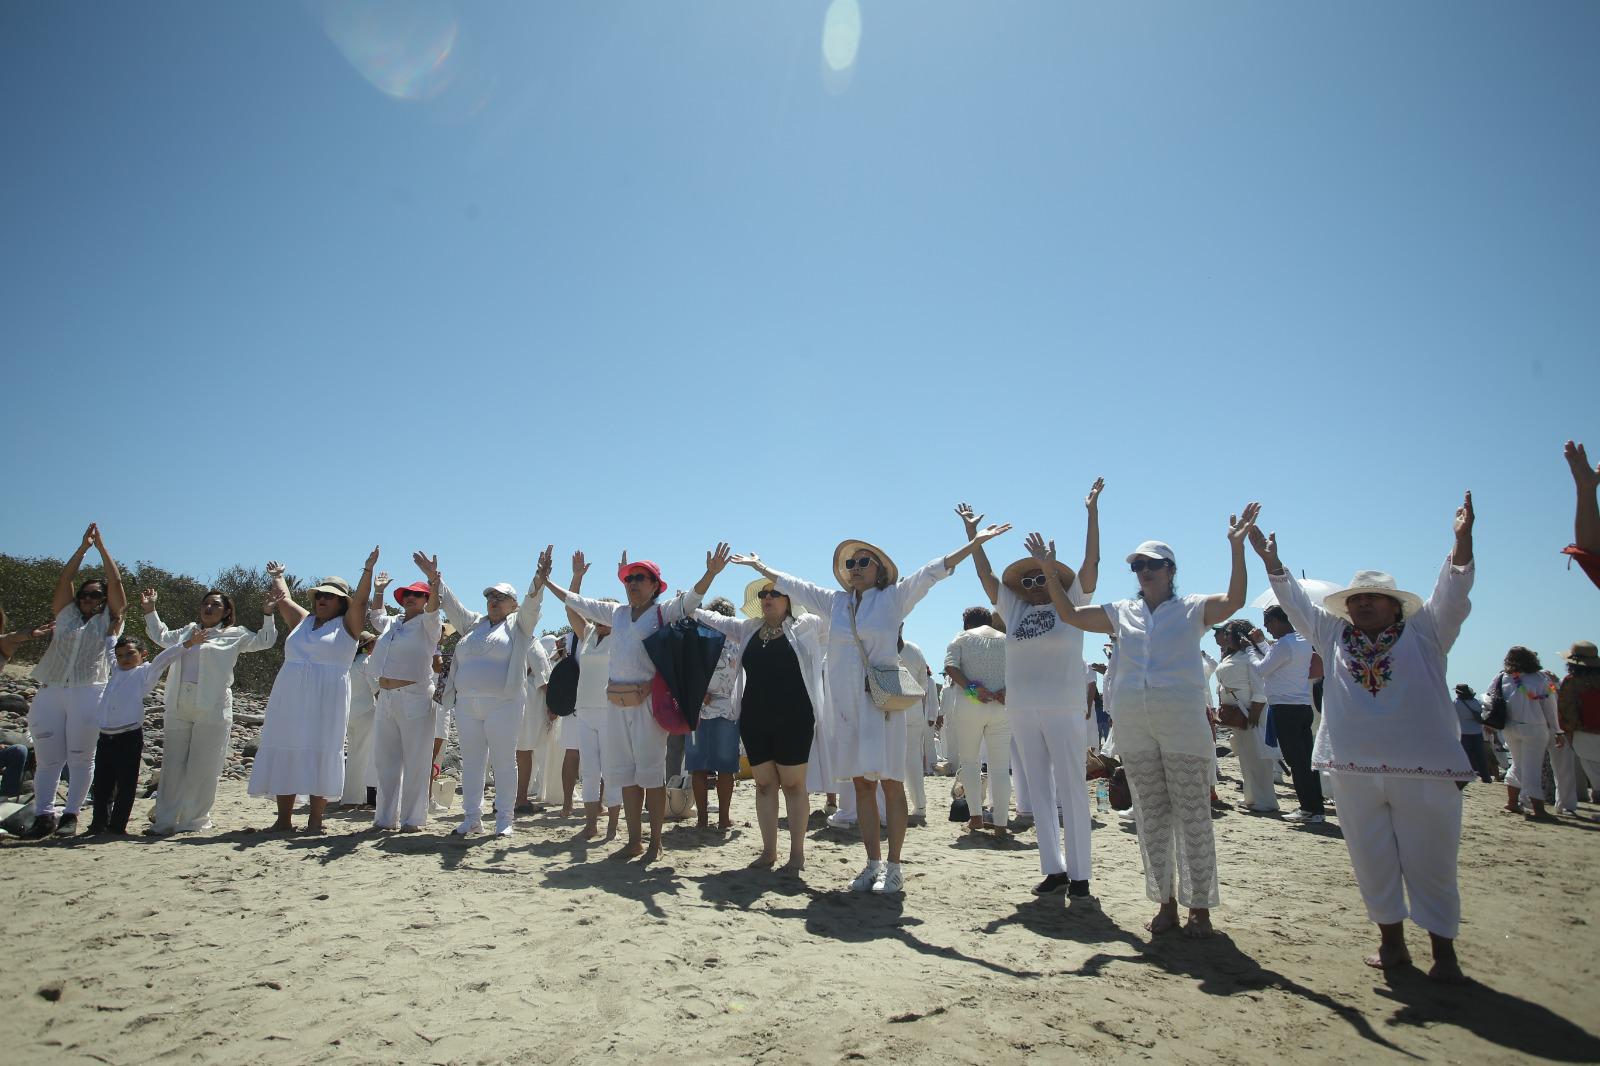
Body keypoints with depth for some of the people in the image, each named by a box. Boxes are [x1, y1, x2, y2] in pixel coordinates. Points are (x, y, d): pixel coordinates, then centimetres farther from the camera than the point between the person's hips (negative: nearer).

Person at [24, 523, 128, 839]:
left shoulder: (109, 620, 11)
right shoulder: (66, 614, 18)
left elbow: (116, 582, 4)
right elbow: (64, 579, 11)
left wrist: (101, 546, 9)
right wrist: (84, 546, 9)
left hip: (89, 694, -3)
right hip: (50, 692, 3)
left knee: (80, 758, -1)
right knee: (47, 758, 2)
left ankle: (70, 815, 4)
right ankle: (43, 816, 5)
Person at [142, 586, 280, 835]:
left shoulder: (234, 634, 5)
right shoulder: (187, 631, 19)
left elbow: (265, 641, 3)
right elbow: (161, 635, 36)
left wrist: (267, 614, -7)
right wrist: (150, 610, 30)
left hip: (212, 708, -5)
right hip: (178, 707, 5)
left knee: (202, 768, 1)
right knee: (173, 765, 8)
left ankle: (193, 820, 12)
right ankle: (164, 821, 13)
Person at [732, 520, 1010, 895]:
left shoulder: (894, 597, 2)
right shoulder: (835, 602, 13)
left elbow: (935, 570, -2)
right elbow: (790, 585, 22)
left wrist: (975, 542, -7)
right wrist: (758, 565, 28)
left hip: (883, 701, -4)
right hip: (847, 704, 4)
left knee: (891, 783, -2)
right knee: (862, 784, 8)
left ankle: (893, 867, 7)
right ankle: (873, 864, 17)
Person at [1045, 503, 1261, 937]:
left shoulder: (1192, 609, 3)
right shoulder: (1121, 612, 13)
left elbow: (1234, 600, -15)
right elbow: (1069, 614, 14)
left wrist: (1237, 547, -24)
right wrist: (1048, 569, 8)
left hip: (1183, 727, -4)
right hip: (1133, 730, 4)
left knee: (1193, 817, 2)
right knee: (1151, 818, 10)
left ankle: (1200, 907, 15)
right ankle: (1166, 904, 23)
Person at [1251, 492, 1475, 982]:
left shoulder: (1424, 632, 6)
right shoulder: (1335, 636, 13)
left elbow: (1452, 592, -6)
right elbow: (1296, 601, 16)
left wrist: (1462, 539, -18)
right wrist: (1271, 560, 14)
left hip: (1423, 770, -3)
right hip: (1355, 771, 3)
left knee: (1430, 860, 4)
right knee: (1372, 860, 9)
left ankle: (1443, 950, 17)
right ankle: (1392, 942, 22)